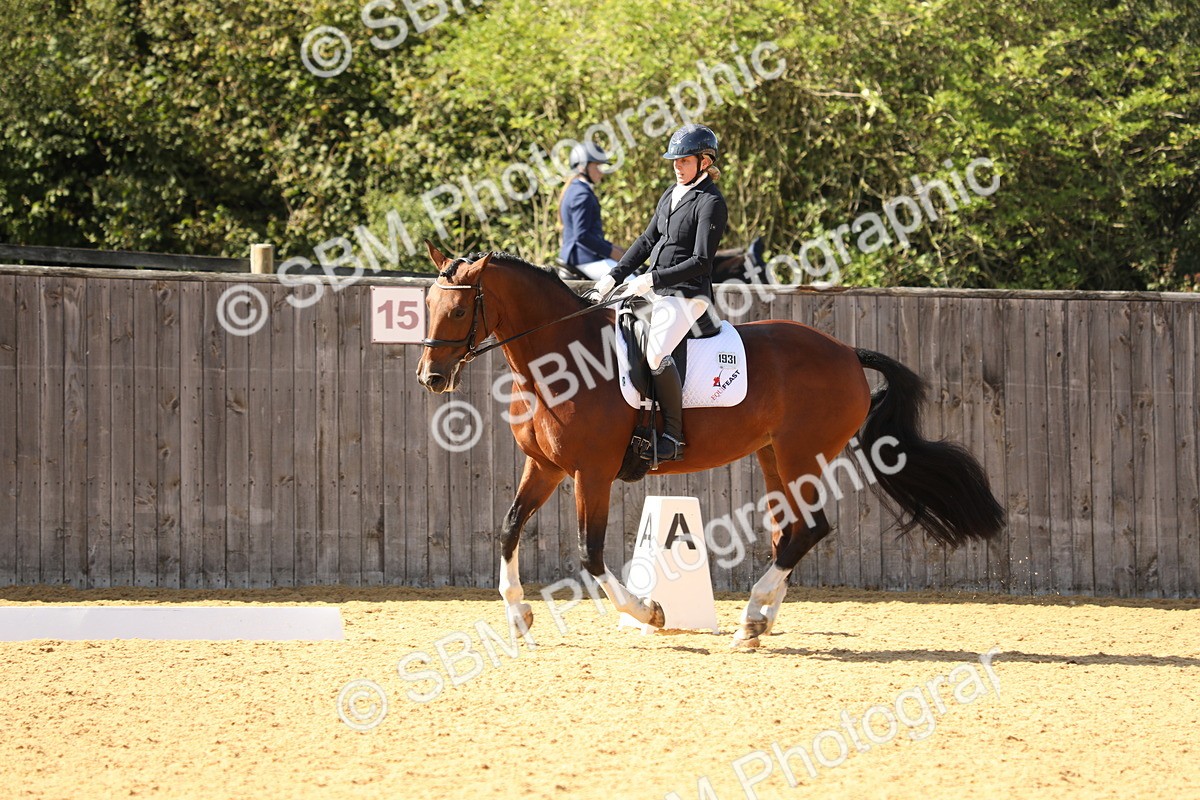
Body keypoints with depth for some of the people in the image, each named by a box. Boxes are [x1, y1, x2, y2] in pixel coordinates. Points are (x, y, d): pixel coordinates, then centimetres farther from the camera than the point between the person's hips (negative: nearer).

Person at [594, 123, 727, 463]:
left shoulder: (710, 203, -12)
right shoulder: (671, 195, 14)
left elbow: (701, 262, -17)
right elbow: (647, 241, 19)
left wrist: (653, 279, -22)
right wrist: (614, 276, 9)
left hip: (687, 295, -10)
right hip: (655, 291, 10)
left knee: (656, 352, -30)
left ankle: (673, 437, -24)